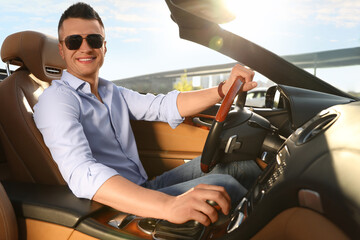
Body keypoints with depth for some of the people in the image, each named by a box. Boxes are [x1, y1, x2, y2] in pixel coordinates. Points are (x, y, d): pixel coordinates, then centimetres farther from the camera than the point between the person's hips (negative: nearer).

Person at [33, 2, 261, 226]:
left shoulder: (113, 92, 13)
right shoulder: (57, 98, -13)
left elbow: (166, 106, 1)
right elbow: (81, 173, -30)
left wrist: (225, 89, -14)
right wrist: (167, 205, -44)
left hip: (145, 189, 8)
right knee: (221, 184, -22)